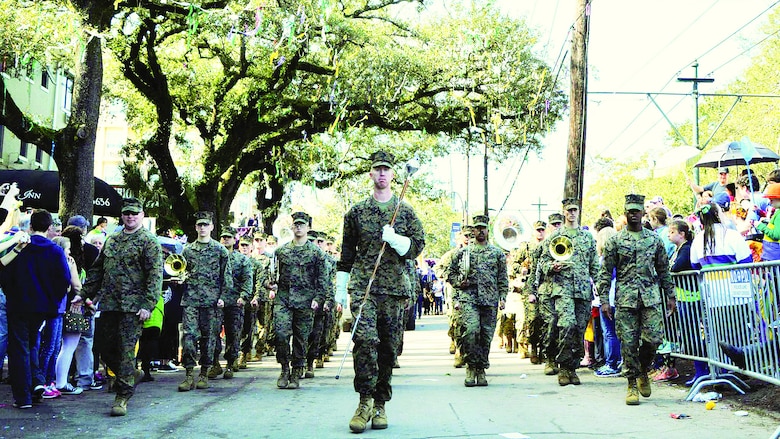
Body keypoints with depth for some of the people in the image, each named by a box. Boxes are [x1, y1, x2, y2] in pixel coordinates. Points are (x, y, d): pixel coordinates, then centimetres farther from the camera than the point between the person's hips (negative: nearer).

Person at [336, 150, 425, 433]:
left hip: (394, 287, 2)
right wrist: (340, 286, 11)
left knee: (388, 347, 4)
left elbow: (417, 247, 7)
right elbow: (346, 251, 14)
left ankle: (380, 405, 15)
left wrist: (395, 239, -12)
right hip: (362, 285, -1)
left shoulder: (406, 212, 11)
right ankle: (365, 402, -11)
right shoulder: (357, 212, 10)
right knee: (366, 338, -19)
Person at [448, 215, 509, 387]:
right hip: (468, 297, -2)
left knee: (486, 336, 2)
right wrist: (459, 282, -3)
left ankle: (481, 370, 13)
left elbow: (503, 278, 12)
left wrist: (502, 297, 3)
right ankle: (471, 367, -7)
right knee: (471, 330, -20)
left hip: (490, 300, 2)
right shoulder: (463, 252, 11)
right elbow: (451, 273, 16)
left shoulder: (498, 253, 13)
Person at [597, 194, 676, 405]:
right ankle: (632, 385, 8)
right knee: (628, 343, -2)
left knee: (654, 338, -7)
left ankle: (643, 371, 21)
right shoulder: (615, 241, 5)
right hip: (625, 299, -1)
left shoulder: (654, 240, 12)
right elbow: (606, 272, 3)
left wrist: (670, 295, 12)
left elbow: (664, 270, 16)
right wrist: (604, 299, -4)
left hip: (651, 297, 2)